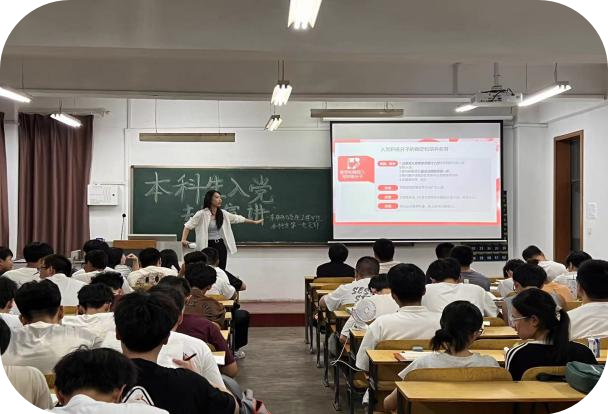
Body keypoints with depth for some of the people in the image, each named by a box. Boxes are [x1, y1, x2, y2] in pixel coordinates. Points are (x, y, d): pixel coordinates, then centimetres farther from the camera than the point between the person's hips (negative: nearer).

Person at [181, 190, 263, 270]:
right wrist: (183, 240, -24)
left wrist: (254, 222, 19)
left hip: (221, 246, 5)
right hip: (208, 246, -5)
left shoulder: (223, 213, 6)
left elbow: (237, 218, 15)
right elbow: (188, 226, -9)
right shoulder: (201, 214, -10)